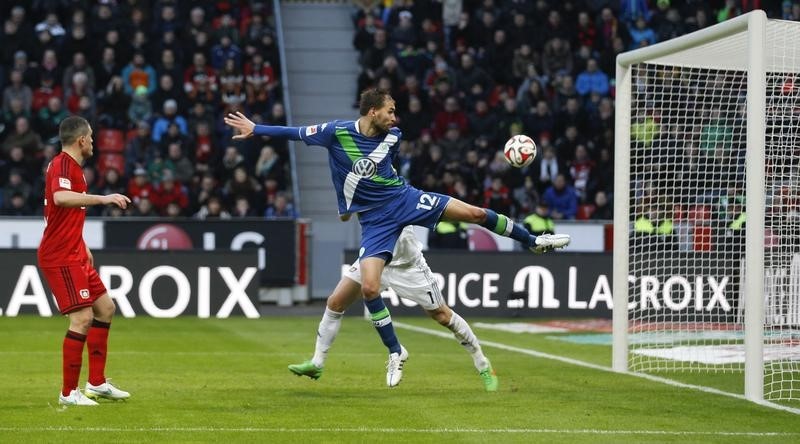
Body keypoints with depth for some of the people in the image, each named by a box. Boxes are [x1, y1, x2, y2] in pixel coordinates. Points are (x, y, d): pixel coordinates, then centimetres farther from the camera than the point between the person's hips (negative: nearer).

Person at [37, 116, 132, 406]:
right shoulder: (63, 165, -16)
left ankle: (96, 382, 20)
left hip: (74, 255, 11)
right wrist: (103, 199, -40)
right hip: (61, 258, -11)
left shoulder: (71, 165, 16)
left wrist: (83, 247, 27)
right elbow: (60, 198, -39)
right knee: (83, 318, -14)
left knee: (105, 308, 14)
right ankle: (69, 393, -7)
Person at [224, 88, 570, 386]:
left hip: (404, 199, 2)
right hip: (375, 220, -2)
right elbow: (297, 133, -3)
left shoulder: (393, 136, -3)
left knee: (475, 213, -8)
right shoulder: (337, 132, -14)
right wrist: (255, 129, -2)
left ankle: (533, 241, 14)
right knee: (369, 287, -16)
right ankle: (396, 352, 3)